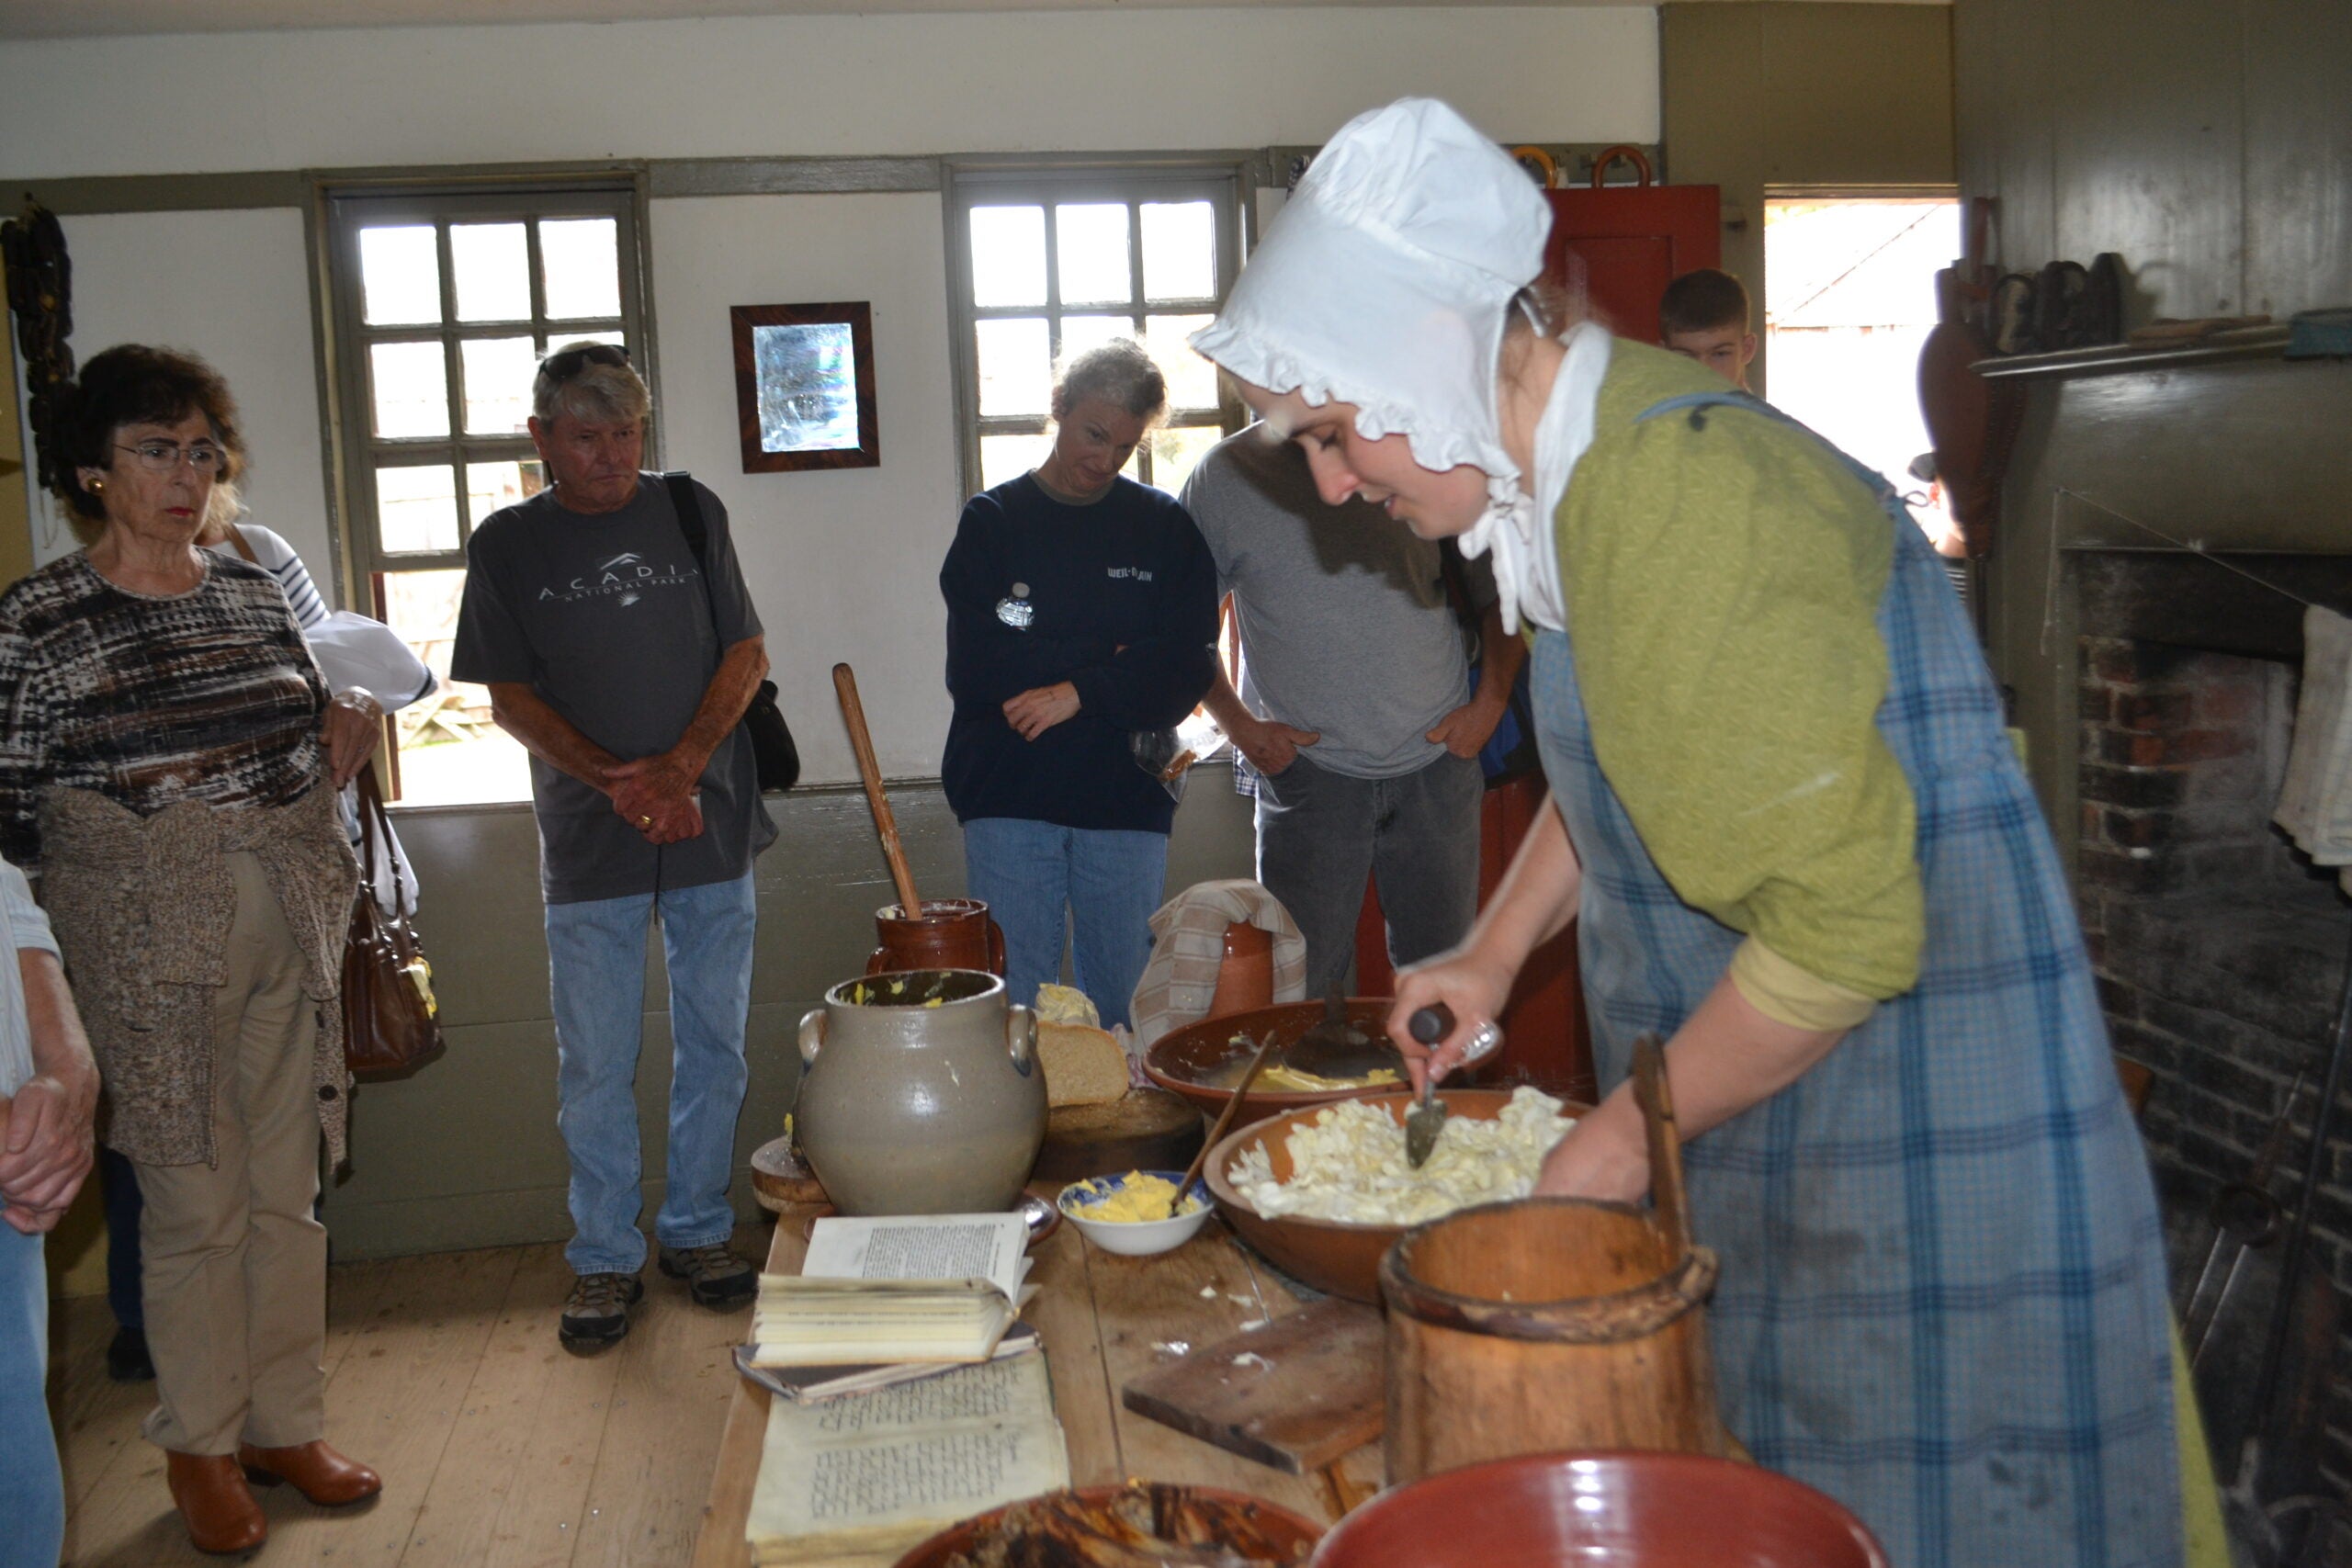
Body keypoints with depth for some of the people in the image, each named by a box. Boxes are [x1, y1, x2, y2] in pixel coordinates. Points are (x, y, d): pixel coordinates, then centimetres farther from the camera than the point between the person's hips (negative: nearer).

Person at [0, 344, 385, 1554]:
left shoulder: (253, 595, 9)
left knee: (285, 1191, 12)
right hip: (149, 949, -5)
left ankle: (286, 1422, 28)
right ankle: (199, 1447, 23)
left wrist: (339, 754, -2)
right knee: (194, 1205, 3)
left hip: (285, 931, 5)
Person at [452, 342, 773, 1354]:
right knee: (596, 1064, 3)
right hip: (587, 846, -1)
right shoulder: (507, 544, 3)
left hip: (711, 823, 1)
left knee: (714, 1043, 9)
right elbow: (509, 699, 0)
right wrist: (616, 782, -14)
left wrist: (682, 766, -11)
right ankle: (605, 1260, 18)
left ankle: (697, 1231, 25)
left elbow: (746, 653, 4)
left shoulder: (689, 513, 6)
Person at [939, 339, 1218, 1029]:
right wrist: (1113, 655, -8)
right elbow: (974, 668, -7)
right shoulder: (992, 521, 5)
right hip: (1007, 798, -1)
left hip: (1127, 799, 1)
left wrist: (1076, 693, -14)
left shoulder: (1167, 528, 8)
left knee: (1123, 1009, 5)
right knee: (1015, 1009, -1)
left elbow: (1185, 674, -2)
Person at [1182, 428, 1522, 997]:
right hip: (1306, 765, -1)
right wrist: (1239, 725, -1)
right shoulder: (1225, 475, -1)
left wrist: (1490, 703, 3)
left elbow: (1500, 590, 12)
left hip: (1436, 762, 2)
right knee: (1301, 995, -2)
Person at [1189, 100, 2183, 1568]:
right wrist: (1495, 953, 15)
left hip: (1908, 1101, -9)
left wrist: (1628, 1137, -15)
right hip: (1738, 1065, 9)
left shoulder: (1682, 505, -27)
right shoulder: (1575, 465, 5)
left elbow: (1848, 927, -27)